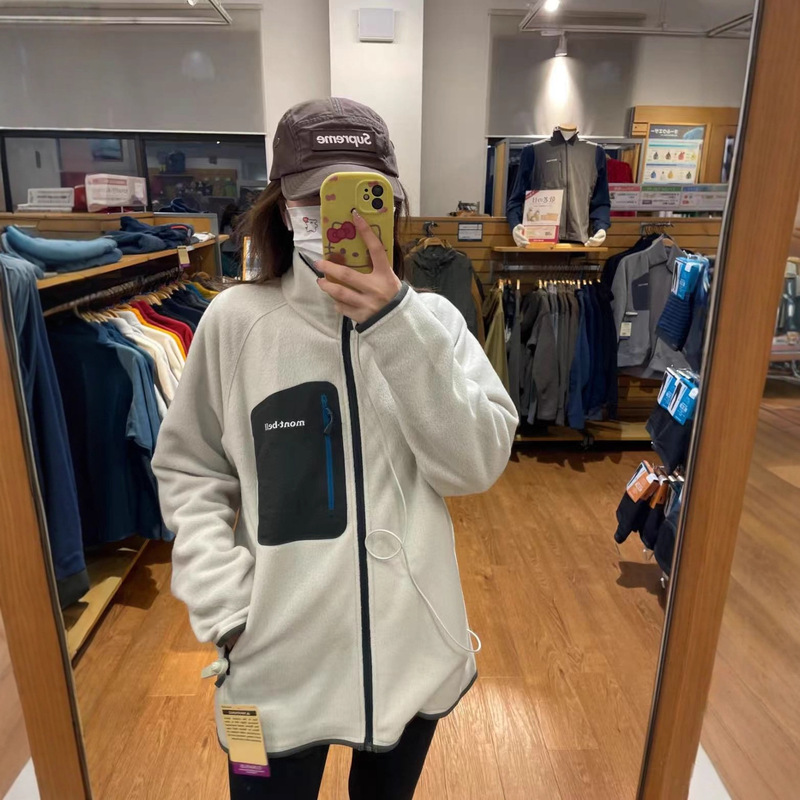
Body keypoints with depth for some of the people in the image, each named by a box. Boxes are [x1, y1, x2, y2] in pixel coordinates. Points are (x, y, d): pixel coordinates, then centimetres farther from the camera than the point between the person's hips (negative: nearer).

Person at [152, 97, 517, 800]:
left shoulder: (432, 318, -7)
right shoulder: (236, 319, -10)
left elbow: (478, 465, -17)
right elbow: (188, 468, -1)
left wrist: (397, 325, -26)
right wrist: (225, 602, -11)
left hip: (412, 646, 2)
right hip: (278, 653, -1)